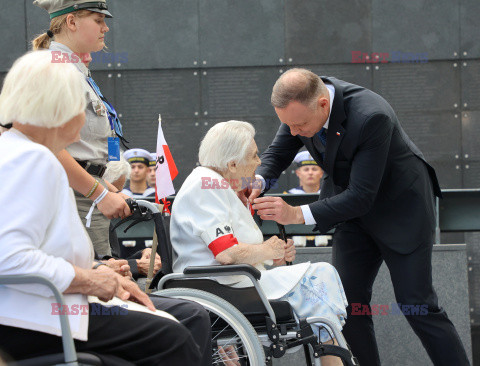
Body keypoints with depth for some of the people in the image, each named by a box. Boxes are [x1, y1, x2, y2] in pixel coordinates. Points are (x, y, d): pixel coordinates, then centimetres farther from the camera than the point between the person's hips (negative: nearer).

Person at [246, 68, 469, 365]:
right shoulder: (302, 102, -16)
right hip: (353, 211, 6)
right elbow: (278, 154, -2)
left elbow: (361, 197, -34)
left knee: (416, 304, -4)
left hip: (400, 209, -6)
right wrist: (257, 181, -24)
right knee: (348, 301, 2)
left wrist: (297, 214, -40)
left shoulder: (372, 117, -37)